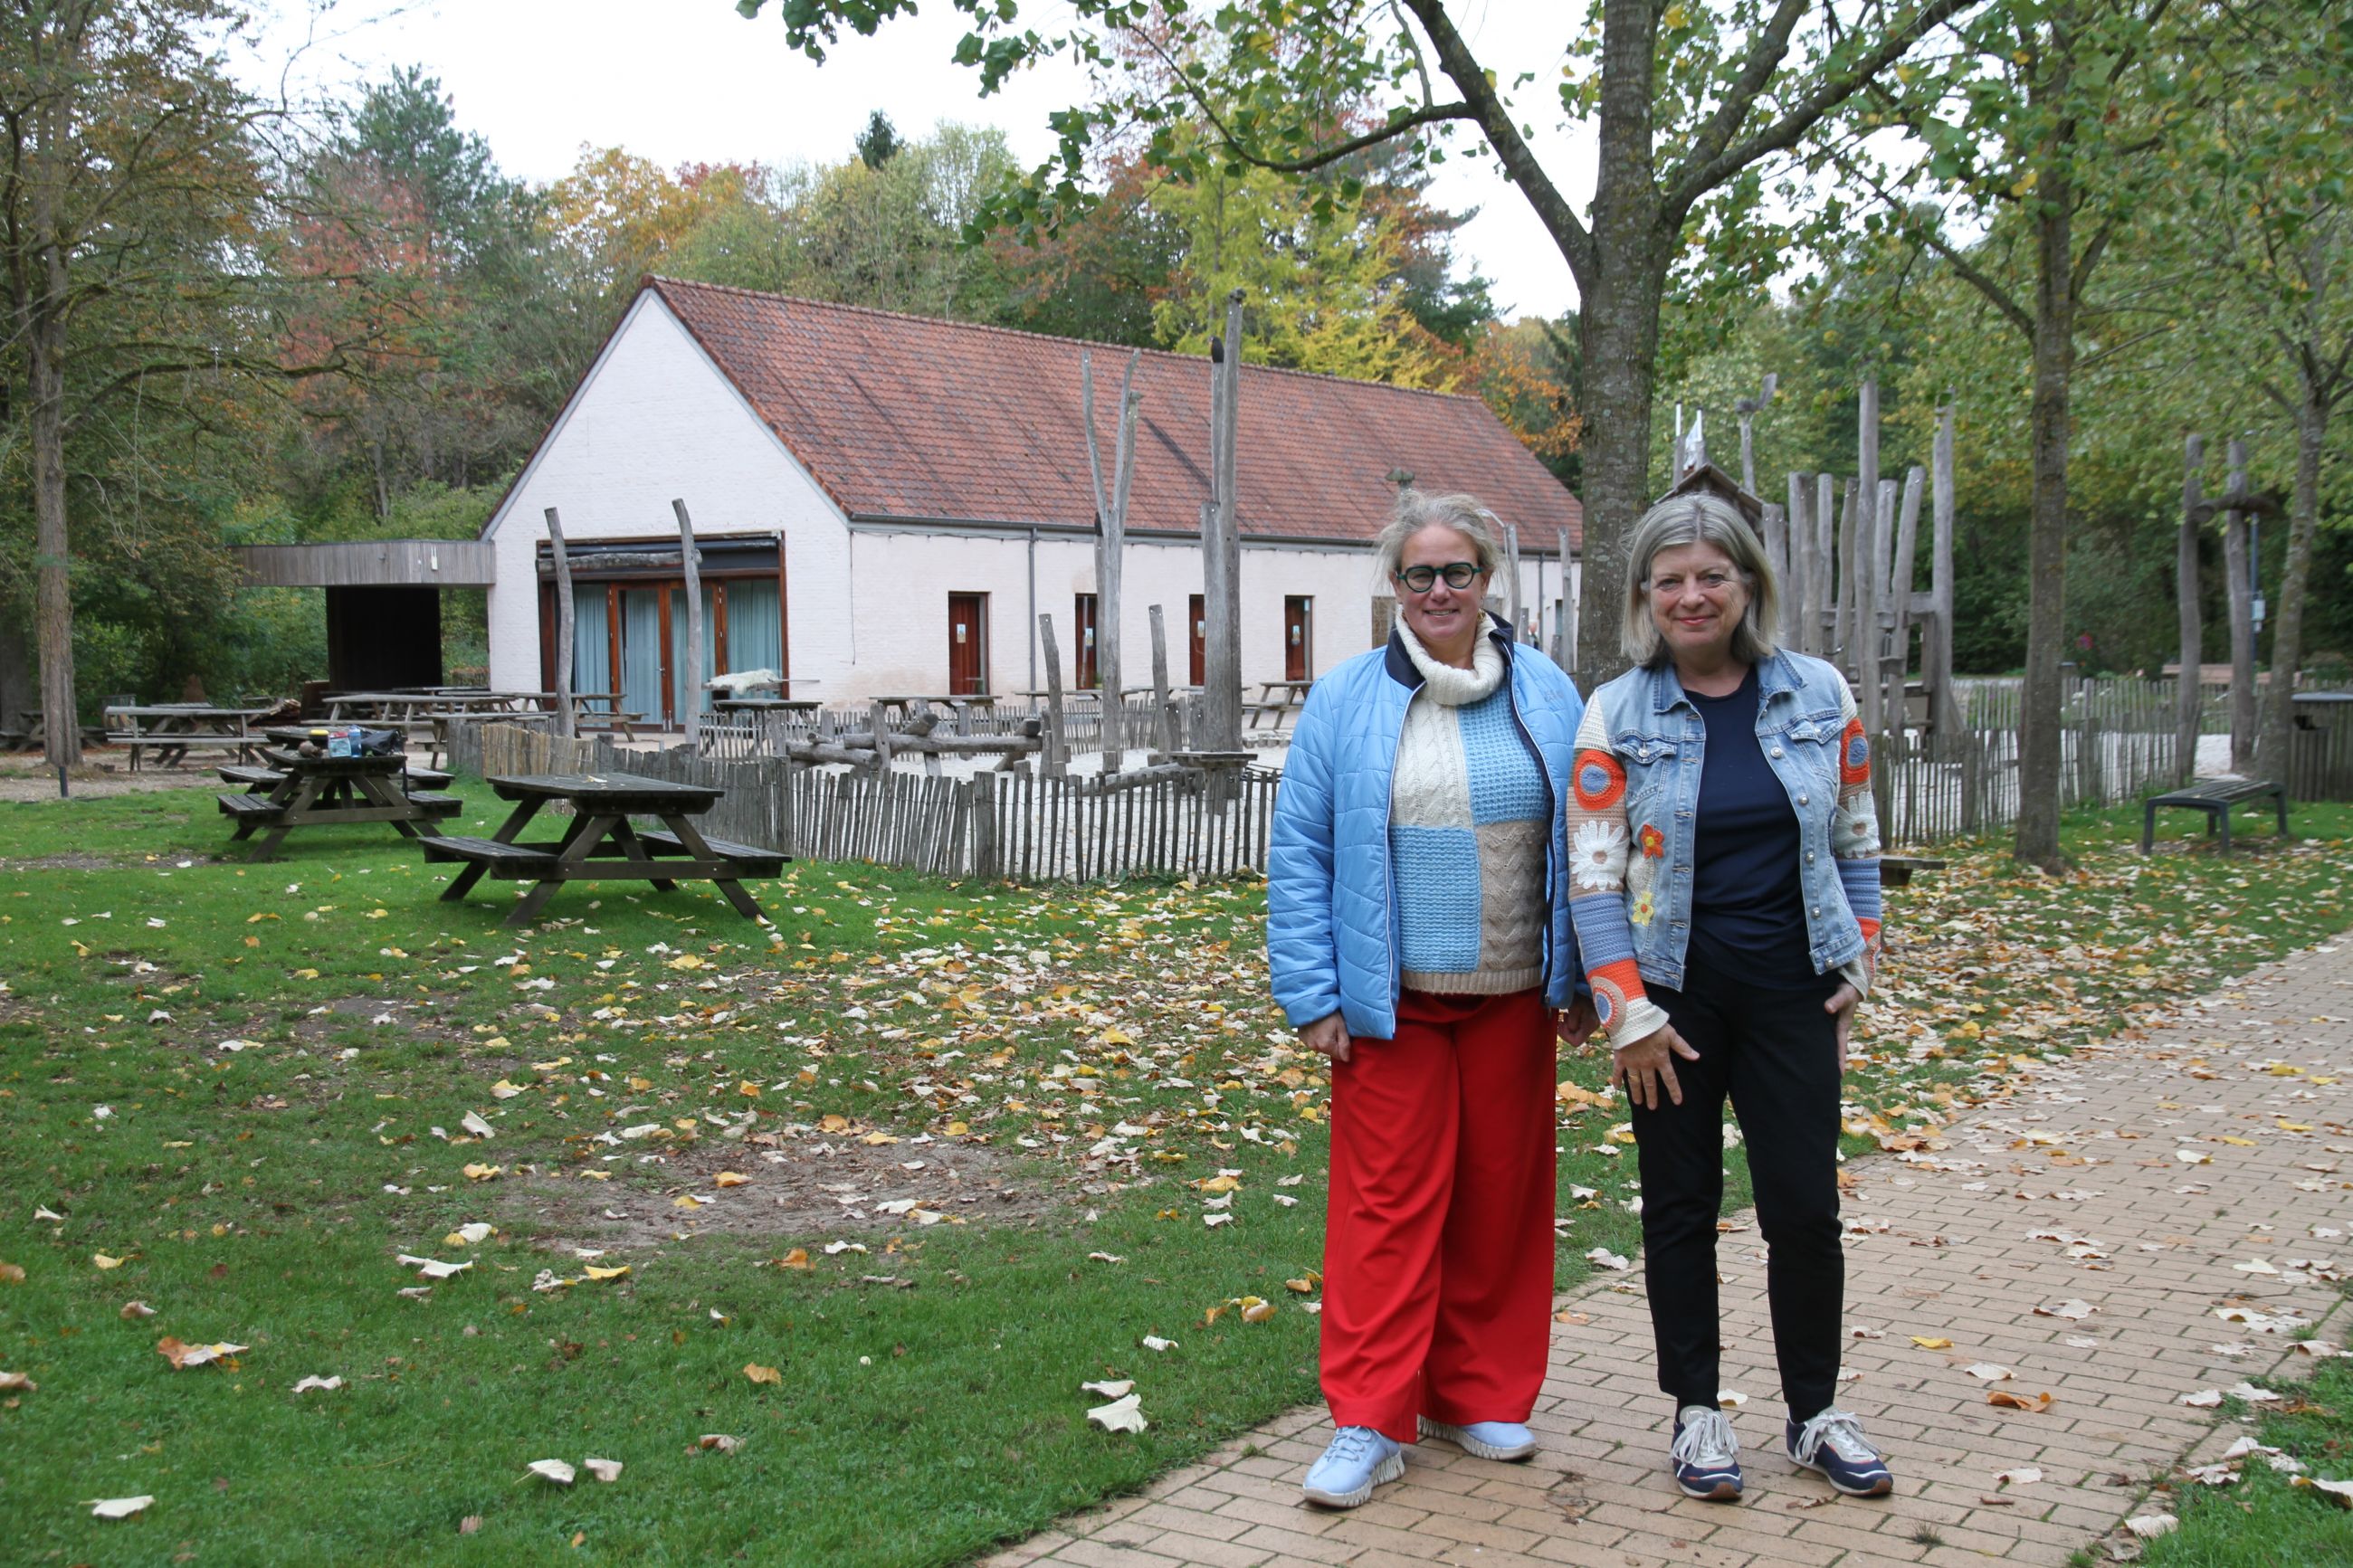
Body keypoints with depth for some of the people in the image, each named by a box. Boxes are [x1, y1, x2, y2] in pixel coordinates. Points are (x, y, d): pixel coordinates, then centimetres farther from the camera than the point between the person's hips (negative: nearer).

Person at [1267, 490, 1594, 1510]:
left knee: (1500, 1199, 10)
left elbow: (1583, 845, 9)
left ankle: (1476, 1396, 25)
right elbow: (1299, 858, -2)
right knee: (1388, 1203, -2)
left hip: (1512, 1000, 3)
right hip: (1390, 1002, -2)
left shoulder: (1547, 697, 5)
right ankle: (1368, 1424, 6)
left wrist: (1582, 978, 6)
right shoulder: (1345, 702, -1)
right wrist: (1312, 995, -7)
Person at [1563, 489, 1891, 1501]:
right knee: (1682, 1206, 9)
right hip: (1676, 994, -1)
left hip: (1791, 995, 1)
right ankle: (1695, 1409, 23)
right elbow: (1593, 878, -7)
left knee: (1806, 1206, 3)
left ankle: (1815, 1413, 21)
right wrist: (1628, 1014, -12)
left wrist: (1859, 963, 4)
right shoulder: (1615, 717, -5)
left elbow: (1856, 843, 10)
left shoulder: (1819, 696, 2)